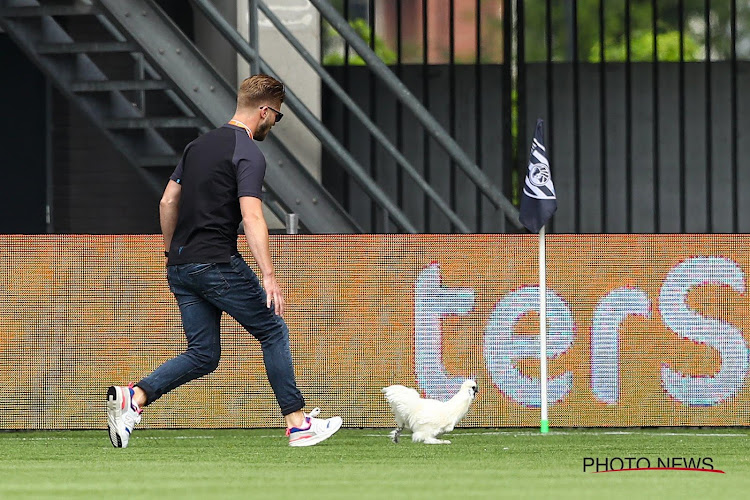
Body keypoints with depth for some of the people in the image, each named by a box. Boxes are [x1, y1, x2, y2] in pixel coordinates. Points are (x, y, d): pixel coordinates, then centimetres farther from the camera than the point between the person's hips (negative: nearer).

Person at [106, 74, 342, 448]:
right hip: (218, 264, -8)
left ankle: (132, 398, -10)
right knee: (274, 333, 6)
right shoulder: (248, 155, -10)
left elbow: (167, 202, 19)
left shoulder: (199, 145, 15)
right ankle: (297, 423, 7)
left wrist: (172, 253, 28)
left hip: (180, 265, 8)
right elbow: (251, 217, -21)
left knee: (203, 355, 9)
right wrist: (269, 277, -25)